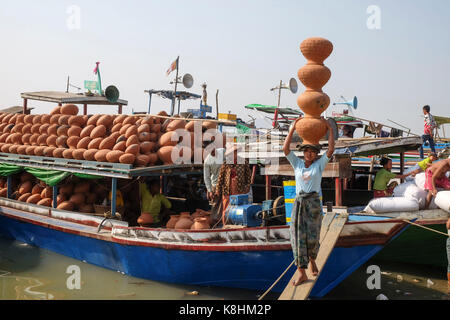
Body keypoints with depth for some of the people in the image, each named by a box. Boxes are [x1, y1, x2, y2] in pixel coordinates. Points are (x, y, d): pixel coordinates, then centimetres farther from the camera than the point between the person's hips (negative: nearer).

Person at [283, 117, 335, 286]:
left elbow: (331, 149, -3)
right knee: (298, 237, -5)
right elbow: (285, 148, 3)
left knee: (312, 237, -1)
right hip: (299, 203, 1)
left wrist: (330, 128, -2)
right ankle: (302, 274, -2)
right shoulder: (297, 164, 11)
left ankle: (312, 261, 31)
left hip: (314, 203, -1)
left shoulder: (319, 164, 7)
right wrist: (293, 128, 1)